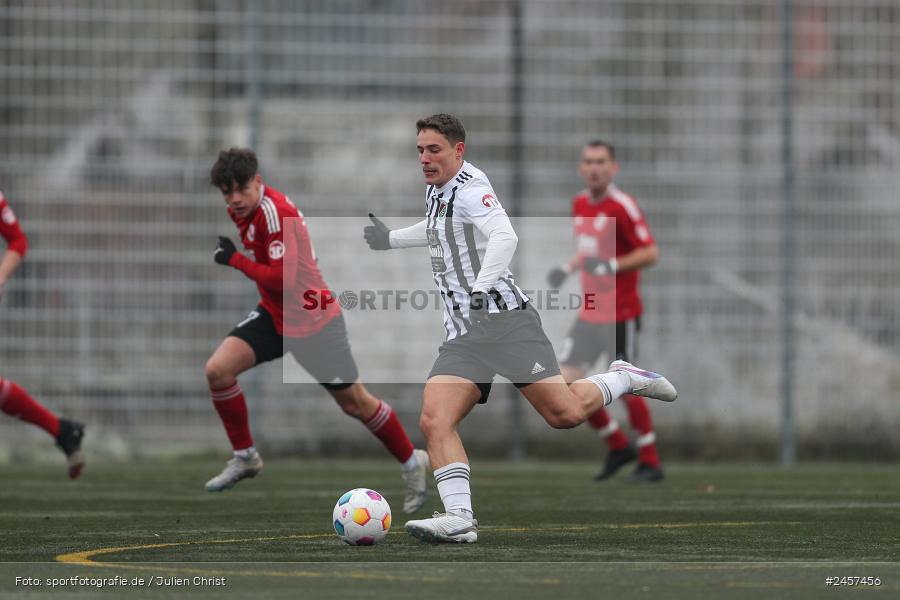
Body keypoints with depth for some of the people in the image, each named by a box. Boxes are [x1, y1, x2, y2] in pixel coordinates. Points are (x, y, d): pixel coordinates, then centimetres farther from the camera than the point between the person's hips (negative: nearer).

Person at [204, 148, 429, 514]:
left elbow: (283, 279, -30)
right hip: (275, 315, 7)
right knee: (218, 370, -12)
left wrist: (235, 260, -22)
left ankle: (412, 462, 27)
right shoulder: (242, 209, 0)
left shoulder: (275, 212, -26)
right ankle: (245, 458, 3)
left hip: (314, 321, -7)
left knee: (355, 404, 5)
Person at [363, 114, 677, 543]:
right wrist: (391, 239, 47)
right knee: (434, 421, -15)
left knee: (564, 413, -14)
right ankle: (459, 518, -23)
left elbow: (504, 237, -25)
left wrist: (481, 287, -38)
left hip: (503, 319, -8)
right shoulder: (436, 190, 19)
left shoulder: (470, 186, -8)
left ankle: (623, 379, 15)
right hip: (461, 337, 8)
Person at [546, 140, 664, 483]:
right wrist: (568, 268, 7)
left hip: (620, 314, -7)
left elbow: (650, 253, -16)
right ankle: (618, 447, 14)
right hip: (589, 312, 8)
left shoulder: (622, 206, -14)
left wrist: (612, 265, -27)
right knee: (565, 381, -1)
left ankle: (650, 463, 10)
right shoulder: (580, 204, 10)